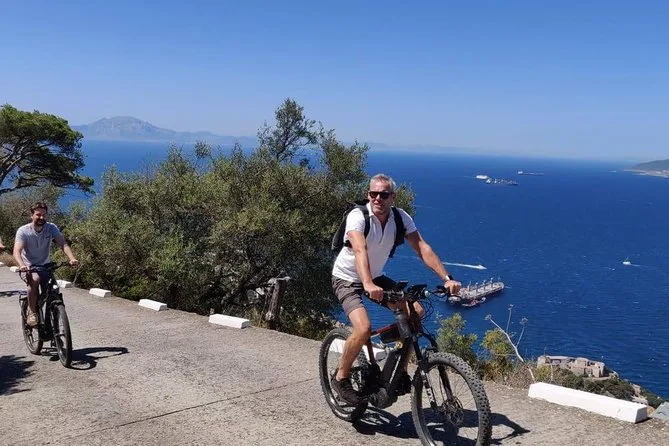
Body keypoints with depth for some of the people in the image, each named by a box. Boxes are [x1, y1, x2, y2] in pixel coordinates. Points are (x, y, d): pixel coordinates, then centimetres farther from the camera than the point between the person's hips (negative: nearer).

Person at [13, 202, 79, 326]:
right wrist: (21, 265, -49)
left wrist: (72, 259, -41)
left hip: (45, 265, 3)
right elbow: (17, 251, -28)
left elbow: (63, 244, -22)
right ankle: (31, 312, -19)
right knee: (34, 280, -33)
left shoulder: (51, 228, -10)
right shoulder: (23, 231, -16)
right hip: (29, 266, -3)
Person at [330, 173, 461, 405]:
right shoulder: (357, 216, -25)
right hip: (347, 279, -6)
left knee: (416, 312, -10)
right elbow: (360, 250, -42)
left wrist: (447, 278, -29)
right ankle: (341, 378, -3)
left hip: (376, 277, 6)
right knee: (363, 328, -27)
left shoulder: (401, 218, -10)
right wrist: (368, 285, -58)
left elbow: (422, 248, -17)